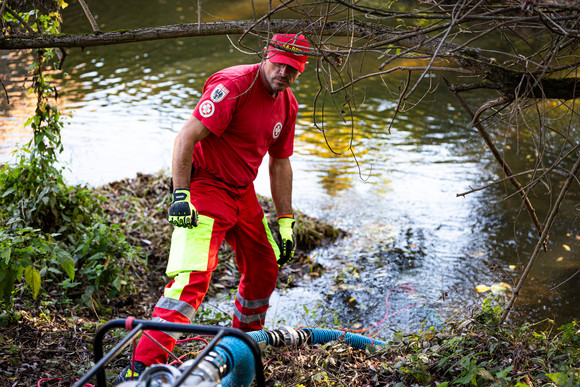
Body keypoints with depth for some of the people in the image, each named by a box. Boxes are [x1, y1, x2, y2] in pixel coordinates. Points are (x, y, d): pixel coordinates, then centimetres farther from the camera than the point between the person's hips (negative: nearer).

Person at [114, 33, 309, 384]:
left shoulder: (288, 105, 7)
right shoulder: (234, 85, -19)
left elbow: (280, 163, 15)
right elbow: (186, 138, -23)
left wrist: (286, 222, 14)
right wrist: (180, 195, -28)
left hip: (243, 193, 9)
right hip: (206, 187, -8)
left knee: (265, 269, 17)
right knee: (193, 276, -21)